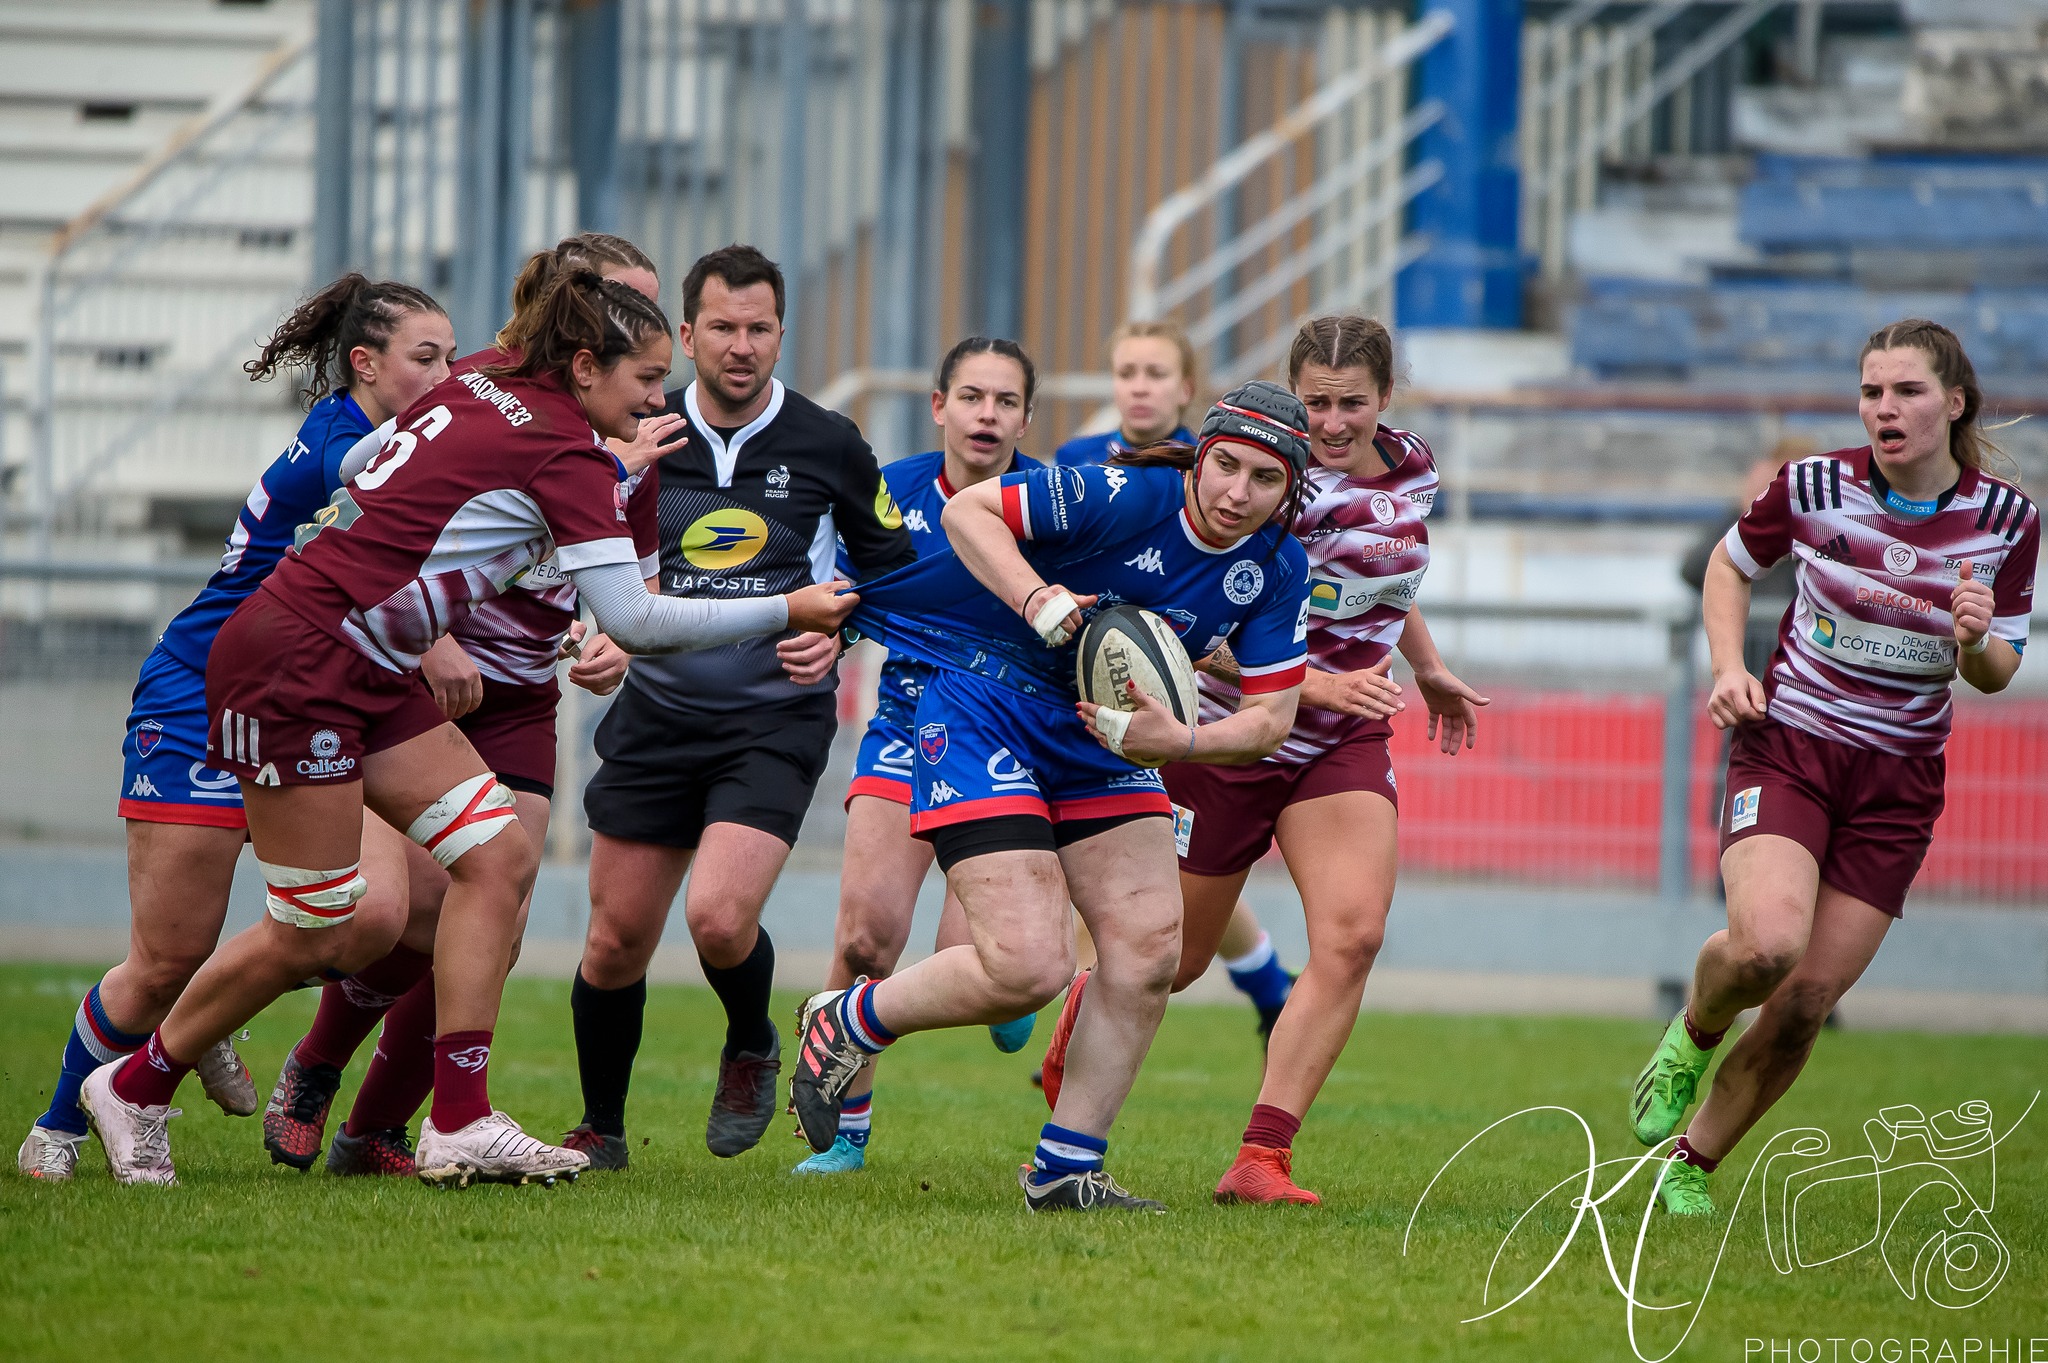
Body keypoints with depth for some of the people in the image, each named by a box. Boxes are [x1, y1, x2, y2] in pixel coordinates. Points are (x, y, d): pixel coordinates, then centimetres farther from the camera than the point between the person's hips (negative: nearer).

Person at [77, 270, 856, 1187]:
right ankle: (134, 1089, 18)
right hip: (292, 666, -10)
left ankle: (459, 1123, -1)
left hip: (368, 671, 10)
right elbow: (632, 621, -16)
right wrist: (785, 612, -8)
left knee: (498, 857, 1)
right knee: (316, 940, -2)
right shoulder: (567, 453, -15)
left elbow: (356, 467, 21)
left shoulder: (473, 392, 9)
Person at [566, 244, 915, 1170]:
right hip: (658, 710, 3)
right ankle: (600, 1129, 24)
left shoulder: (829, 445, -3)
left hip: (776, 719, -3)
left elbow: (892, 565, 10)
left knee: (719, 917, -21)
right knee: (616, 941, 2)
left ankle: (752, 1049, 12)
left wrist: (838, 630, -7)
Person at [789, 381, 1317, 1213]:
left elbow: (1270, 716, -2)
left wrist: (1177, 742, -21)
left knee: (1150, 945, -7)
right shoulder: (1128, 496, -21)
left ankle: (1065, 1171, 5)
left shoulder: (1275, 571, -3)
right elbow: (968, 510, -18)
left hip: (1108, 734, 7)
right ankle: (845, 1023, 10)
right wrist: (1034, 596, -34)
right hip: (984, 713, -7)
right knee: (1028, 966, -17)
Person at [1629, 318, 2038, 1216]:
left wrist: (1977, 643, -20)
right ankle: (1694, 1033, 6)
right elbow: (1730, 566, 10)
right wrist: (1729, 669, -5)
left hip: (1898, 783, 2)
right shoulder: (1813, 487, -9)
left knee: (1805, 1005, -2)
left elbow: (1995, 676, 3)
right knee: (1767, 944, -28)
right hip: (1786, 746, -2)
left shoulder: (2006, 519, -6)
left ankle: (1692, 1165, 19)